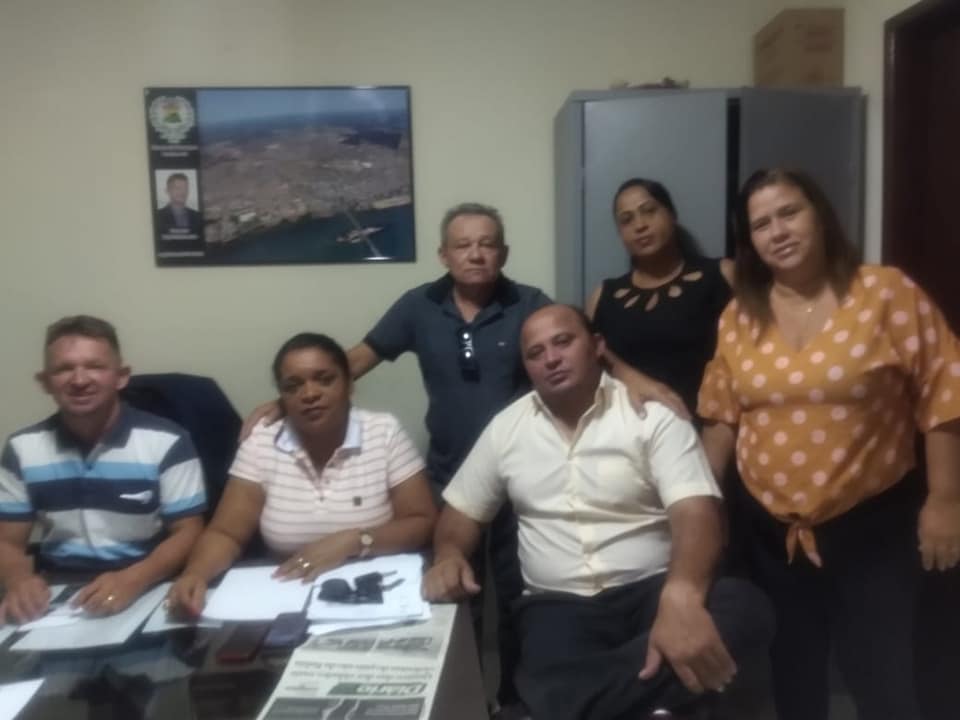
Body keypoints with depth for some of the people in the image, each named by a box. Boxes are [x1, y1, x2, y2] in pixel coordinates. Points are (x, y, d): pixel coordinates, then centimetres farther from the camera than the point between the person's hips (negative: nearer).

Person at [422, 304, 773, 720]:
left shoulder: (653, 414, -2)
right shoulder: (506, 427, 10)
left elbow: (695, 512, -14)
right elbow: (462, 510, 17)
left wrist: (681, 597, -36)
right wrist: (448, 556, -9)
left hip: (650, 589, 2)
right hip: (558, 603, -1)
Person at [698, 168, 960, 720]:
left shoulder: (886, 292, -9)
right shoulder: (739, 316, 2)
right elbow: (722, 416, 6)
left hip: (873, 527, -3)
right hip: (774, 532, 4)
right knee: (794, 675, 20)